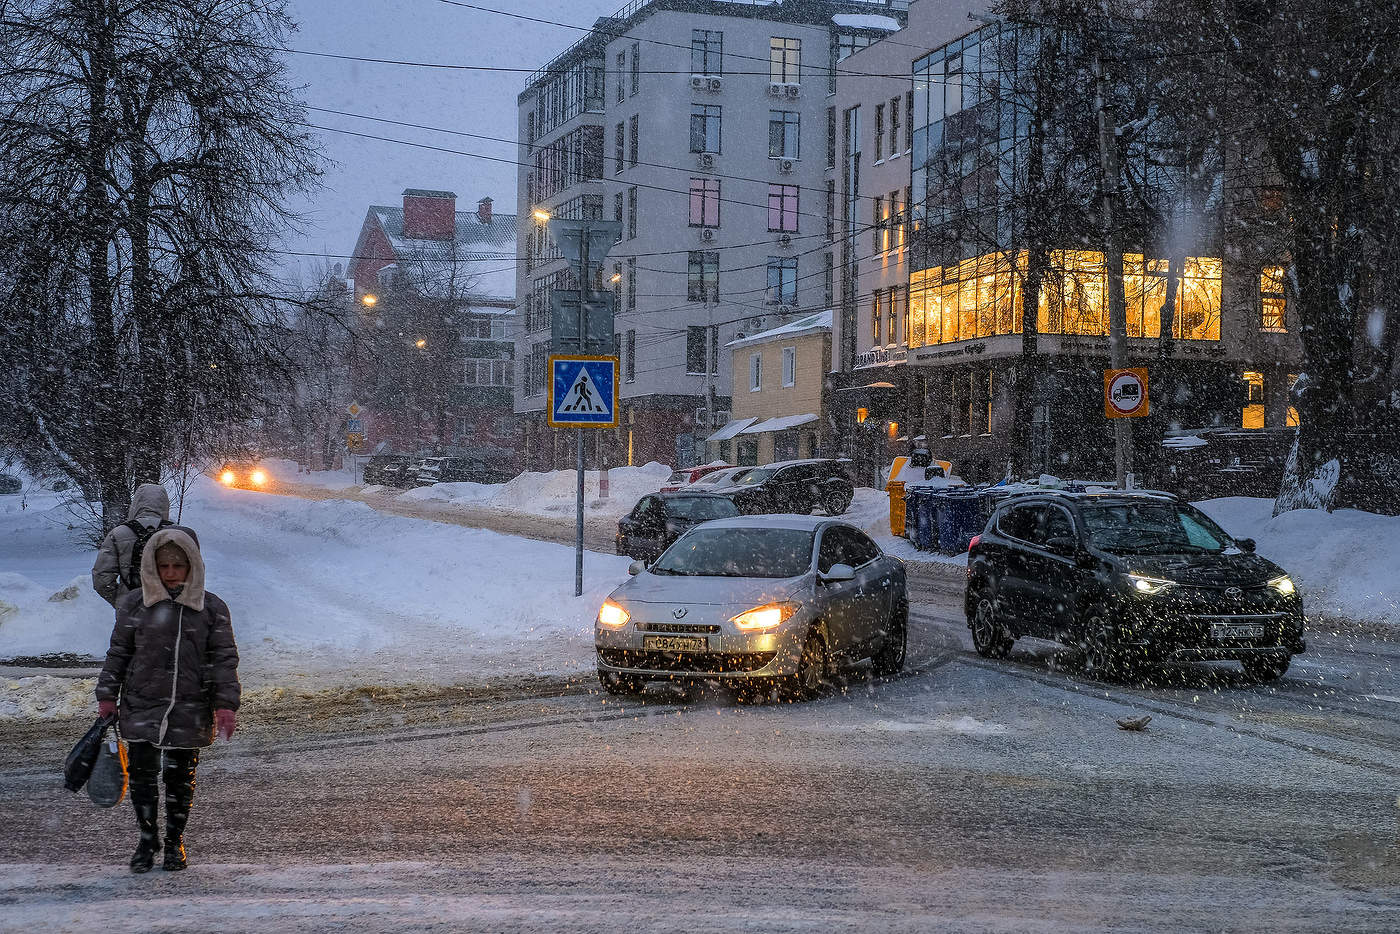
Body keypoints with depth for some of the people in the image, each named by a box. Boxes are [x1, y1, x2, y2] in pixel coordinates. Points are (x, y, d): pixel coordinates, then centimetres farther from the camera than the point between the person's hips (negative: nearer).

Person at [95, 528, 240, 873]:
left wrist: (226, 705, -6)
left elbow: (224, 659, 1)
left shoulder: (212, 608, 1)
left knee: (180, 778, 7)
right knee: (141, 774, -1)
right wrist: (107, 696, 5)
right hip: (141, 706, 1)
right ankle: (147, 838, 17)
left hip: (189, 710, 0)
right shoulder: (133, 605, 3)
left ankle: (175, 841, 24)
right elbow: (118, 654, 9)